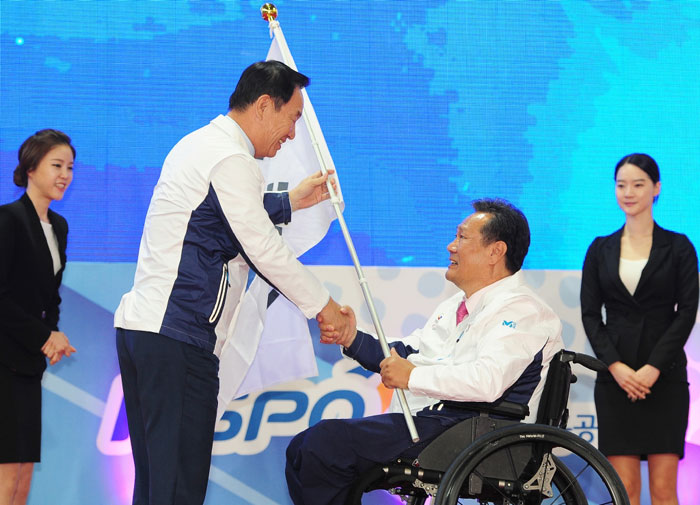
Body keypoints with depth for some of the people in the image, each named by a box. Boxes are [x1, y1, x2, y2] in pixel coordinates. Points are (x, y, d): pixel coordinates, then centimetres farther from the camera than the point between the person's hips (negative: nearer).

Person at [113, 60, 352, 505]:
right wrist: (325, 307, 1)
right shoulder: (230, 159, -12)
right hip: (176, 335, -10)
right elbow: (265, 250, -10)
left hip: (139, 325, 10)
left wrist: (291, 201, 37)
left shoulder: (200, 144, 19)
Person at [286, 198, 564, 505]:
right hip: (427, 420, 11)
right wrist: (352, 339, 6)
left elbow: (487, 381, -26)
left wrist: (414, 377, -17)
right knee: (302, 448, 3)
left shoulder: (521, 311, -9)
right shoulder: (455, 307, 25)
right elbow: (404, 355, 22)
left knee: (325, 441, -22)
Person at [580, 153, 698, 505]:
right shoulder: (601, 249, 11)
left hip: (664, 377, -2)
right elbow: (590, 314, 6)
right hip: (615, 376, 2)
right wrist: (615, 365, -10)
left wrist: (654, 368, -13)